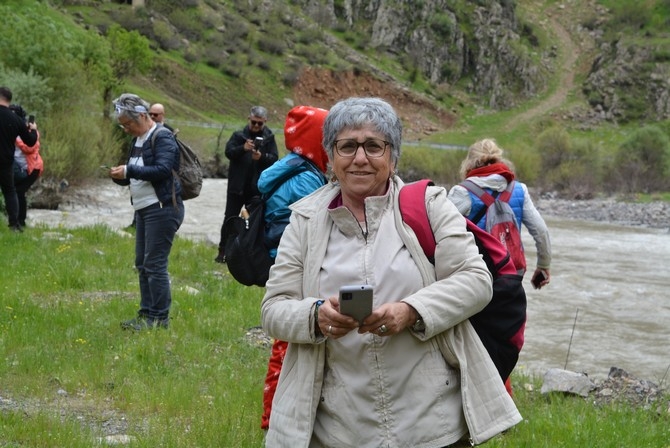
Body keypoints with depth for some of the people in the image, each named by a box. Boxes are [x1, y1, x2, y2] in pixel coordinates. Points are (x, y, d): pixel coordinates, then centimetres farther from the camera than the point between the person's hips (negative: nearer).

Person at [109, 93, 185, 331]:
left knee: (155, 264, -8)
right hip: (144, 209, 9)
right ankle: (146, 314, 19)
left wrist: (128, 171, -24)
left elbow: (163, 170, -25)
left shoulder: (163, 138, -12)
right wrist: (120, 176, -2)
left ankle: (159, 318, -1)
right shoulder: (137, 140, 15)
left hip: (162, 209, -9)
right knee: (142, 264, 11)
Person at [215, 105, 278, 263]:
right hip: (237, 185, 0)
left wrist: (262, 157, -25)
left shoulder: (269, 138, 4)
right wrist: (243, 148, -29)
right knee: (230, 217, 1)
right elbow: (228, 152, -10)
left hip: (257, 187, 0)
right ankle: (223, 251, 5)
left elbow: (274, 158, -4)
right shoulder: (239, 135, 3)